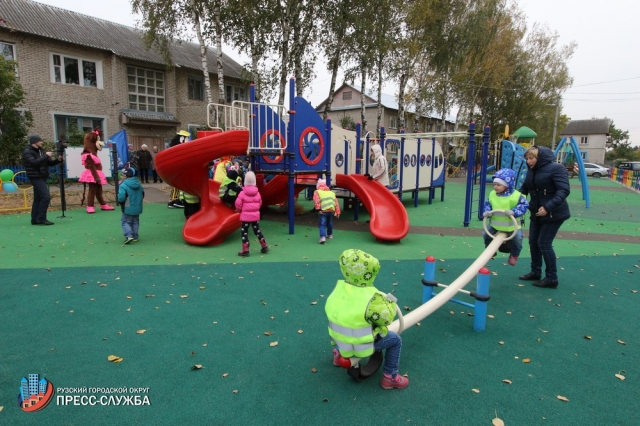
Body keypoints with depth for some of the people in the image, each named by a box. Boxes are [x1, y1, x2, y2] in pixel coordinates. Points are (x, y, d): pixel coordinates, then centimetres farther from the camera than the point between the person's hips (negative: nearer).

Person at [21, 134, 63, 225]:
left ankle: (35, 219, 15)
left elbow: (50, 162, 15)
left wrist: (58, 160, -3)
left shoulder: (40, 150, 14)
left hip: (41, 177, 9)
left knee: (38, 198, 10)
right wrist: (46, 156, -23)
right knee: (46, 196, -16)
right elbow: (34, 162, -25)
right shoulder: (27, 152, -9)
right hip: (36, 177, -9)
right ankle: (41, 218, -12)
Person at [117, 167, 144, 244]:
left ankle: (129, 235, -9)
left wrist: (120, 202, -3)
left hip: (128, 209, -6)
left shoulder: (123, 185, -17)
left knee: (125, 222, 6)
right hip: (137, 208, 6)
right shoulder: (139, 184, 5)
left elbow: (121, 198, -23)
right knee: (135, 222, 16)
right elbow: (142, 195, 14)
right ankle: (135, 237, 18)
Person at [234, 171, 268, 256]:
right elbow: (260, 203, 7)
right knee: (257, 231, 18)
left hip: (245, 216, -5)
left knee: (244, 232, 3)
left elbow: (238, 204, -11)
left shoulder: (242, 193, -12)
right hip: (256, 215, 5)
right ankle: (264, 246, 23)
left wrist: (239, 210, 9)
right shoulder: (257, 193, 2)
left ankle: (245, 250, 3)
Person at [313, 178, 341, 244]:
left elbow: (316, 201, -11)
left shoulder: (317, 192, 8)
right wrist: (337, 212, 18)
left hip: (323, 211, -5)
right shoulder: (331, 193, 24)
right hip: (332, 210, 5)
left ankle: (323, 237, -24)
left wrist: (318, 208, -16)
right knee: (329, 223, 27)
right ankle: (330, 235, 43)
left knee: (322, 224, -5)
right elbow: (336, 203, 18)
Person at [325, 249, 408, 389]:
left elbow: (329, 310, 3)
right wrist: (391, 302, 1)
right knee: (395, 340, 10)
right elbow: (385, 319, -17)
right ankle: (390, 377, 19)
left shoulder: (338, 288, -10)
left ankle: (339, 353, 48)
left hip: (339, 340, 6)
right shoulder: (372, 298, -28)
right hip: (361, 346, -6)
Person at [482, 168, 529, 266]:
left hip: (512, 226, -3)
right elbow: (487, 204, 5)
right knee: (486, 234, -2)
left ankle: (514, 255, 23)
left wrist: (514, 212, -31)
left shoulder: (516, 196, -17)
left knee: (517, 239, -8)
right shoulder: (492, 194, -5)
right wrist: (486, 211, -15)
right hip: (495, 224, 3)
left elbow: (524, 205, -15)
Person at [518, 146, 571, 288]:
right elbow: (524, 188, 13)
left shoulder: (556, 168, -17)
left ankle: (552, 278, 6)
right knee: (533, 242, 11)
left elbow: (564, 190, -23)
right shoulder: (532, 170, 6)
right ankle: (535, 272, 27)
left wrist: (548, 207, -31)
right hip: (536, 213, 8)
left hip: (553, 214, -8)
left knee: (544, 243, -7)